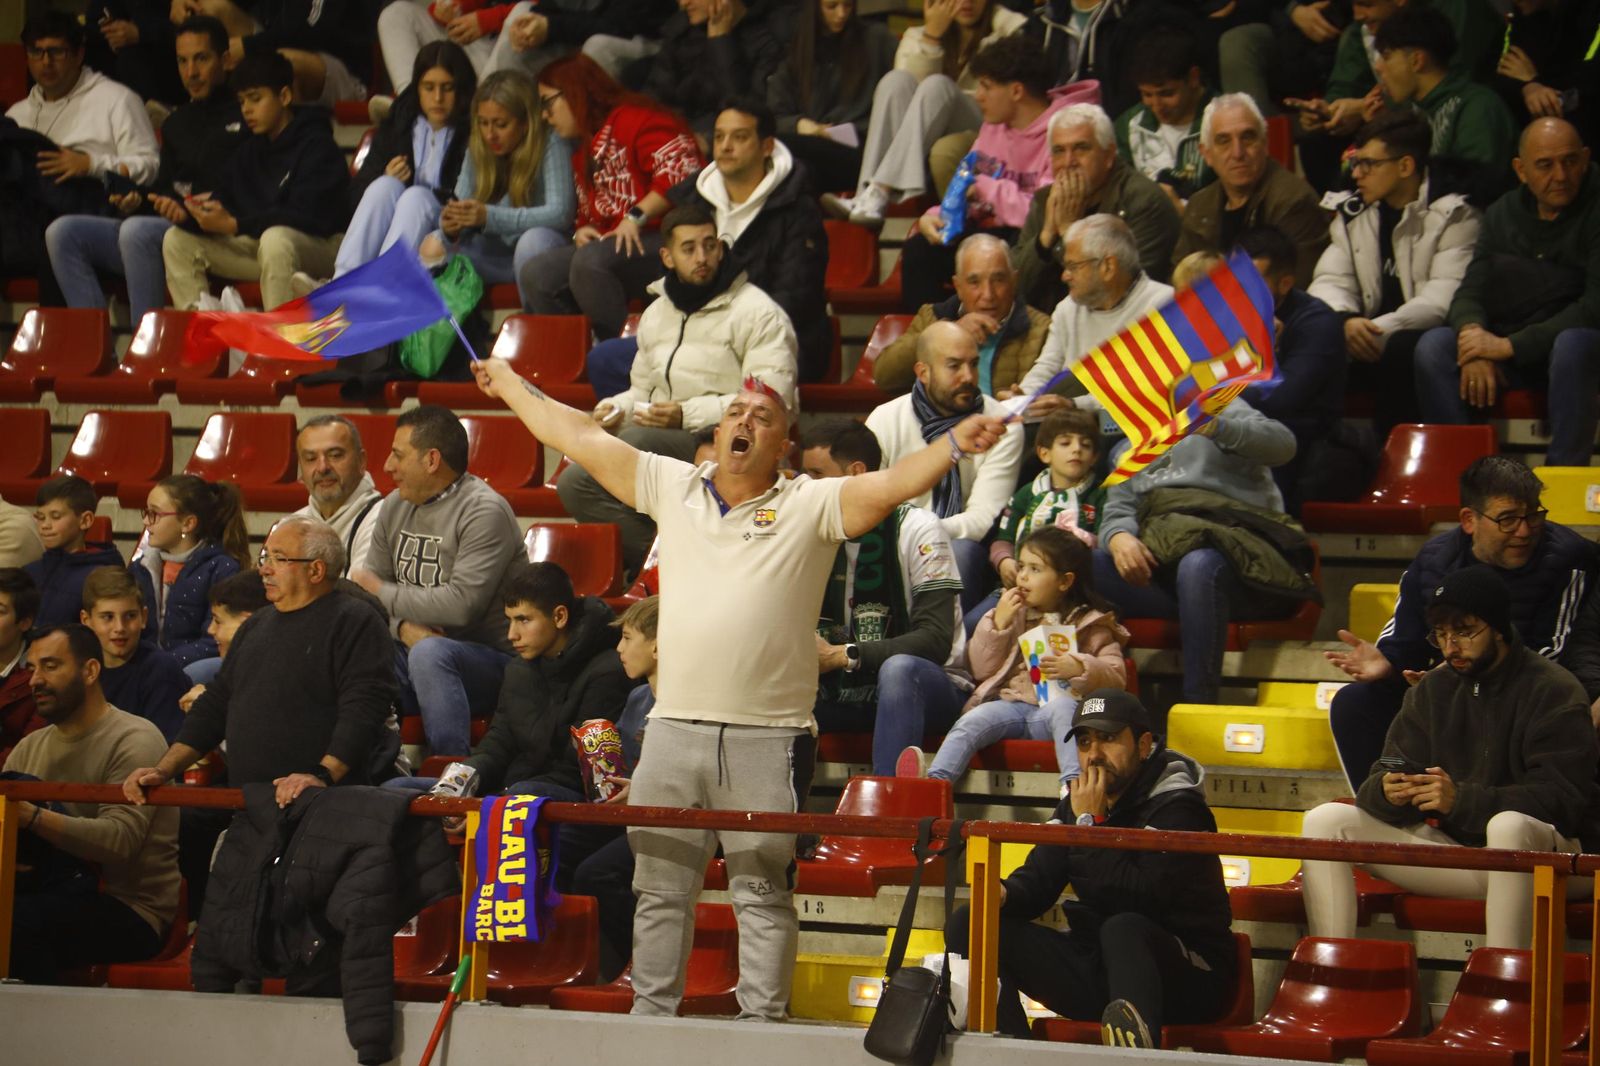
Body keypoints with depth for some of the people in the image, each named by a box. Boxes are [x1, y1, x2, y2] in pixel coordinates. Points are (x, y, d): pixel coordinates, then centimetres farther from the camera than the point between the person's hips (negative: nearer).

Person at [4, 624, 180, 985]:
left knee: (16, 922, -32)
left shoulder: (135, 741, -6)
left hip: (133, 911, -6)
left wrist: (32, 818, -33)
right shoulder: (30, 748, 18)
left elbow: (121, 839, -21)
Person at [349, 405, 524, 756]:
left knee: (430, 653, -38)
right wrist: (405, 628, -13)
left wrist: (382, 593, -10)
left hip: (488, 658, -6)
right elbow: (368, 582, 9)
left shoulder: (484, 512, -12)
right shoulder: (395, 506, 13)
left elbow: (461, 605, -22)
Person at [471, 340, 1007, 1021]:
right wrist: (512, 386, 23)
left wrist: (954, 445, -29)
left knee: (763, 893, 2)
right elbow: (582, 440, 17)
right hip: (673, 728, 4)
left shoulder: (809, 507, 0)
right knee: (660, 888, 12)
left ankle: (762, 1022, 7)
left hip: (768, 737, -4)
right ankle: (650, 1015, 22)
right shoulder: (673, 489, 10)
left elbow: (888, 487, -14)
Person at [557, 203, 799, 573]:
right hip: (660, 441, 7)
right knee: (574, 484, -17)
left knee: (637, 441, -35)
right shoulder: (656, 314, 22)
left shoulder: (757, 313, -2)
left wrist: (688, 415, -19)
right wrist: (616, 408, 8)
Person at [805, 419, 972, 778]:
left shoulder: (916, 530, -9)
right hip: (848, 692, 5)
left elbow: (936, 641, -18)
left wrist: (842, 655, -24)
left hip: (928, 688, -5)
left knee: (899, 669, -39)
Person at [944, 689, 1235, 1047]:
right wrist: (1001, 894, -14)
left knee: (1122, 929, -40)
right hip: (1097, 970, 7)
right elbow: (1037, 881, 9)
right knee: (968, 925, -5)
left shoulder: (1176, 809, -10)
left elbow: (1140, 900, -22)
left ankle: (1138, 1043, -65)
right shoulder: (1078, 804, 12)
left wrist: (1091, 825, -17)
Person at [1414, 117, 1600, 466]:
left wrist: (1511, 345, -20)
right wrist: (1472, 331, -20)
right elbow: (1469, 293, 6)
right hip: (1504, 348, 5)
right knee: (1433, 345, -20)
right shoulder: (1502, 214, 11)